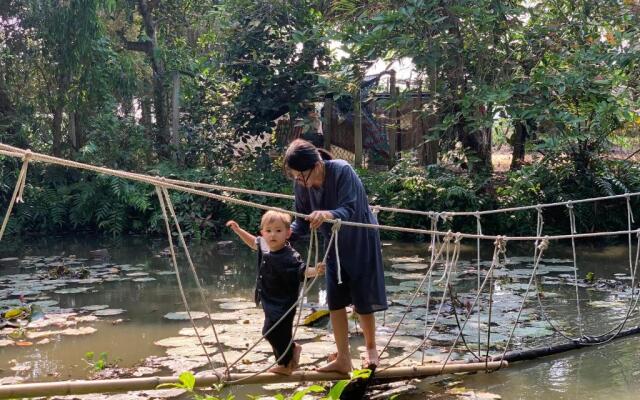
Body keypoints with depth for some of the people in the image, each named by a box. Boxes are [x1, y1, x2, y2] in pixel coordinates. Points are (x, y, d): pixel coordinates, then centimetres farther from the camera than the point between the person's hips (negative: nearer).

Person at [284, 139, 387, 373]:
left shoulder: (342, 171, -29)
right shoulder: (301, 185, -14)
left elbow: (348, 210, -36)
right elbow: (303, 221, -9)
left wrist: (328, 214, -57)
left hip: (361, 241, -5)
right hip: (335, 244, 5)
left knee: (363, 299, 3)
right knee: (335, 301, 1)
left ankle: (370, 348, 27)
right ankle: (342, 359, 10)